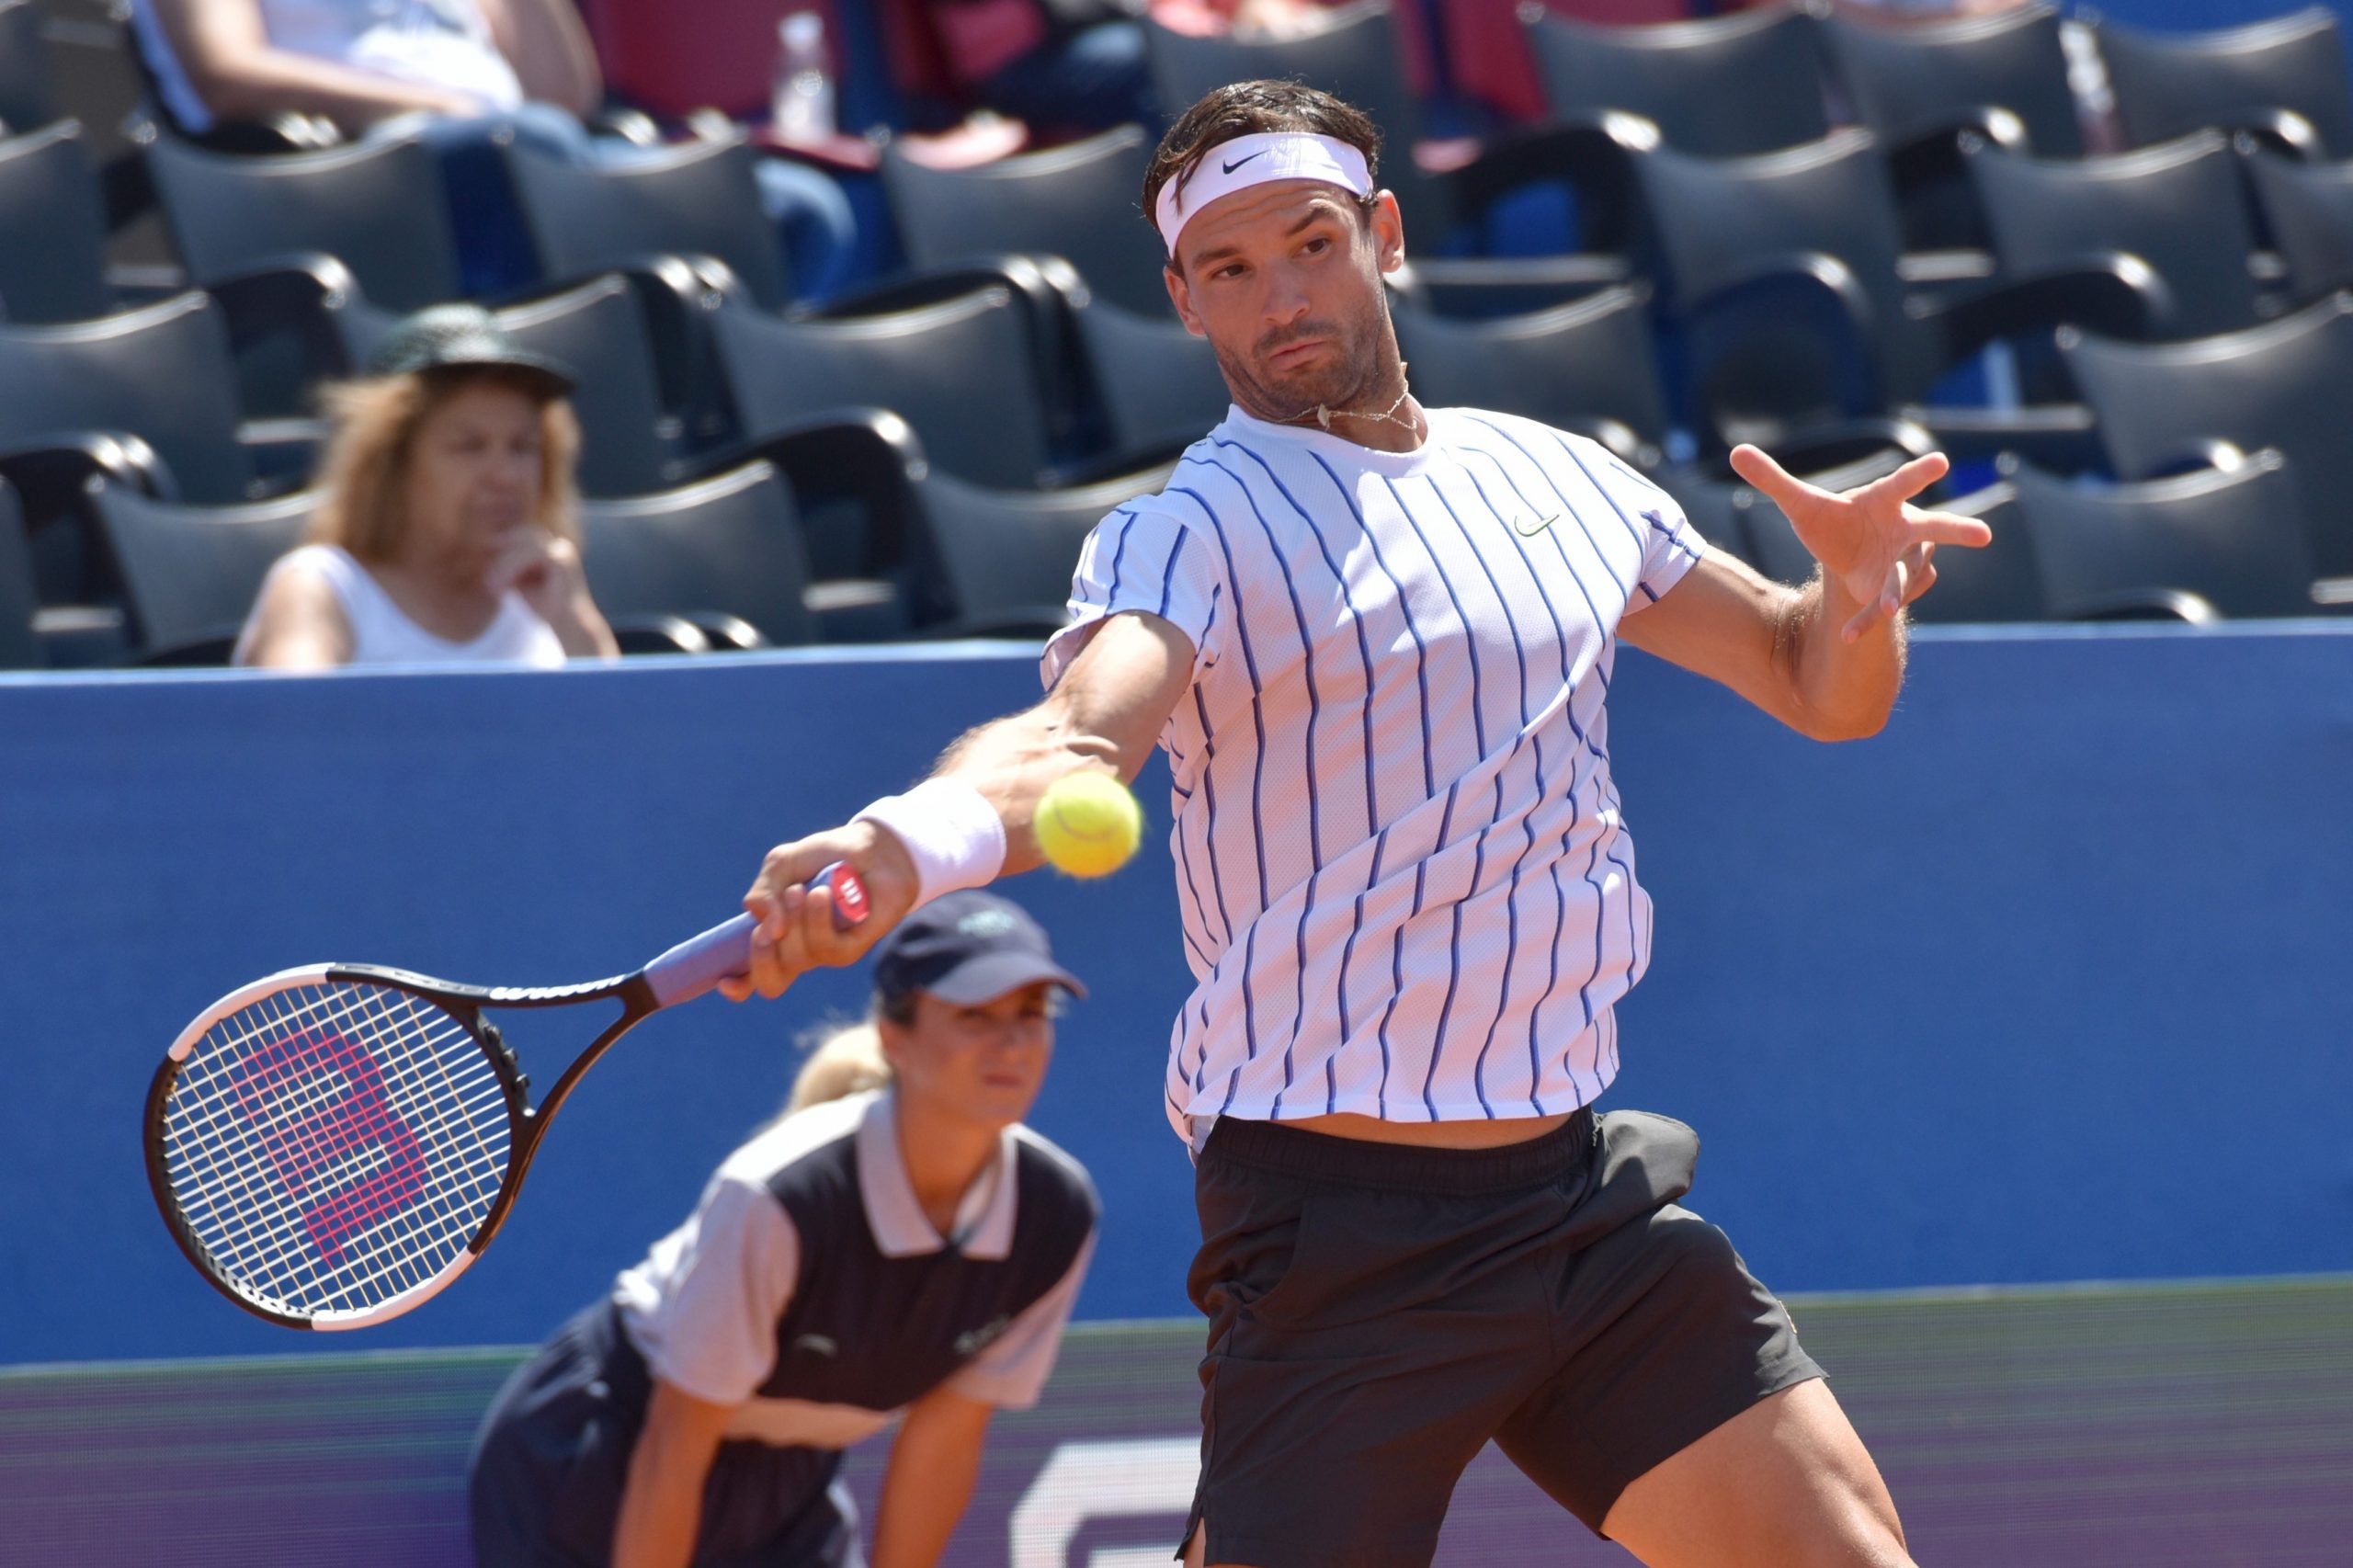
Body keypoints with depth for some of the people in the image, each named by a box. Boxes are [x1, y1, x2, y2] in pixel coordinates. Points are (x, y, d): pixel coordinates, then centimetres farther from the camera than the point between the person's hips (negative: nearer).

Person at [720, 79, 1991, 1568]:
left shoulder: (1555, 479, 11)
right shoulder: (1197, 536, -9)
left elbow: (1821, 690, 20)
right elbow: (1079, 741, -30)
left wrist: (1860, 586, -4)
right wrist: (908, 843, -53)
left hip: (1583, 1191, 6)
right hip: (1343, 1233, -6)